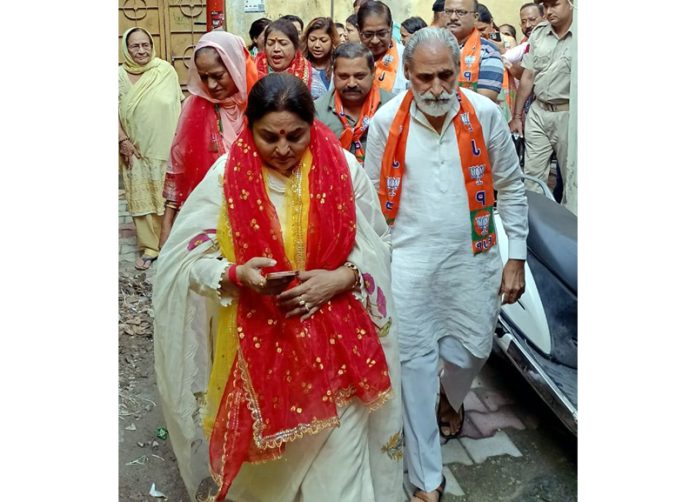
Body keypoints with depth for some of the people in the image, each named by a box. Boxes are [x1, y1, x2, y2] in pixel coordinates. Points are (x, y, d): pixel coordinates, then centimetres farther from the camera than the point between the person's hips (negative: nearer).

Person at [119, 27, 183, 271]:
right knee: (142, 197, 6)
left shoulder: (166, 70, -3)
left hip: (167, 147, 0)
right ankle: (149, 247, 16)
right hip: (137, 149, 0)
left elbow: (179, 105, 1)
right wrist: (123, 141, -10)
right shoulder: (120, 75, -3)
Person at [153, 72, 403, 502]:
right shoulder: (227, 175, -8)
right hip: (259, 341, 0)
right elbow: (188, 257, -4)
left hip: (337, 340, 0)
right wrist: (237, 274, -23)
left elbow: (377, 244, 3)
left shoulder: (344, 168, -6)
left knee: (337, 453, 8)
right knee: (264, 449, 17)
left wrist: (341, 278, -16)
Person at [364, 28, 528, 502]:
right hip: (409, 260, -1)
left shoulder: (485, 114, -6)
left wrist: (516, 257, 0)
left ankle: (451, 400, 50)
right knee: (416, 361, 3)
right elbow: (373, 196, 4)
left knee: (471, 350, 10)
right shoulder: (387, 121, -6)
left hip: (472, 258, 1)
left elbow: (511, 188, 2)